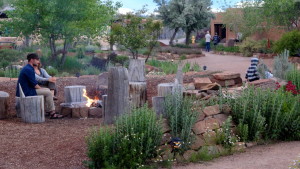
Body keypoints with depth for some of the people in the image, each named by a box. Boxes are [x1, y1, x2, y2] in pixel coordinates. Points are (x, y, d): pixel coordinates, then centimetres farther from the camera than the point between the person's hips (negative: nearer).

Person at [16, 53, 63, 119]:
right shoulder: (29, 69, -18)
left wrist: (40, 88, 8)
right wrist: (41, 89, -4)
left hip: (26, 90, 11)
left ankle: (47, 111, 15)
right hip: (27, 92, -11)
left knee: (47, 90, 17)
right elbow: (34, 84, -18)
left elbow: (33, 82, 19)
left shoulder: (27, 68, 16)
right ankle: (52, 113, -7)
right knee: (48, 93, -12)